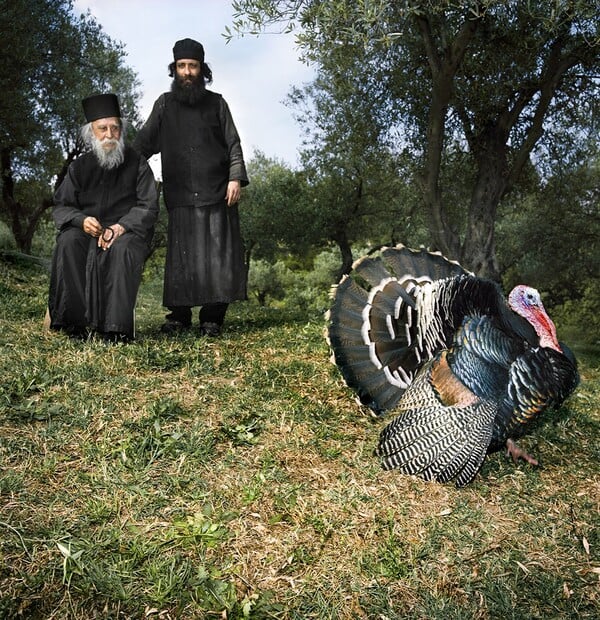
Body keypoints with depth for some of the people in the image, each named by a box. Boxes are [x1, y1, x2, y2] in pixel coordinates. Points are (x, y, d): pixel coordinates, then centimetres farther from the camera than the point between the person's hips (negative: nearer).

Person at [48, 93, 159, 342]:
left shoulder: (137, 163, 2)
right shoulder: (80, 166, 10)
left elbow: (149, 206, -5)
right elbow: (60, 206, 7)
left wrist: (121, 226, -22)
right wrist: (81, 220, -16)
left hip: (128, 231, -2)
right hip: (87, 230, 3)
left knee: (122, 249, -37)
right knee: (67, 242, -30)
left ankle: (116, 327, -36)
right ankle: (74, 321, -26)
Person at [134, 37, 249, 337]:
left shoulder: (216, 103, 14)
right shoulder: (165, 104, 16)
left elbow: (233, 144, 9)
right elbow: (143, 143, 14)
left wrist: (236, 177, -6)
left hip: (217, 193, -1)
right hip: (181, 197, 1)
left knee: (217, 256, -4)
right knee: (181, 257, -1)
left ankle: (212, 319, 2)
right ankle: (178, 316, 8)